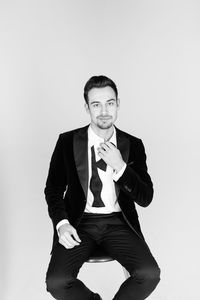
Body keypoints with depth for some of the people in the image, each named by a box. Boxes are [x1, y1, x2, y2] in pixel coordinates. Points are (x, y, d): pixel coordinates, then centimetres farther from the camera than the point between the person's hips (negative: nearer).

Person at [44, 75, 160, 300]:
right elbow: (53, 189, 6)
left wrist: (120, 166, -16)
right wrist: (61, 223, -11)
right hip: (80, 222, 0)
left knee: (150, 274, -22)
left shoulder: (133, 145, 2)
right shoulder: (67, 142, 0)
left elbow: (145, 199, -1)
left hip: (119, 223, 1)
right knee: (56, 282, -22)